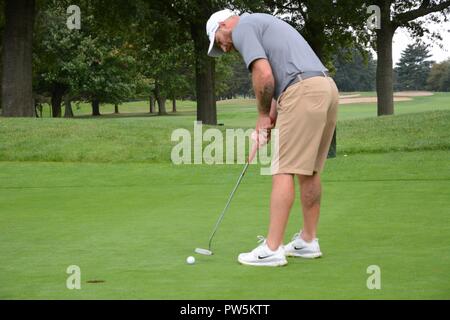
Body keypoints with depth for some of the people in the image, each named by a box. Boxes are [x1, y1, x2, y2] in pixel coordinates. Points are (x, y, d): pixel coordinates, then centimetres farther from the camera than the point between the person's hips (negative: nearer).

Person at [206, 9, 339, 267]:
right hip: (327, 88, 9)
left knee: (284, 170, -8)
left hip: (304, 93, -9)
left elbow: (264, 75, -12)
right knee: (309, 170, 16)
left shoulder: (242, 28, 2)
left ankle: (272, 249, -8)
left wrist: (263, 115, 3)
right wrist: (273, 116, 17)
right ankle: (309, 241, 22)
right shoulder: (263, 24, 31)